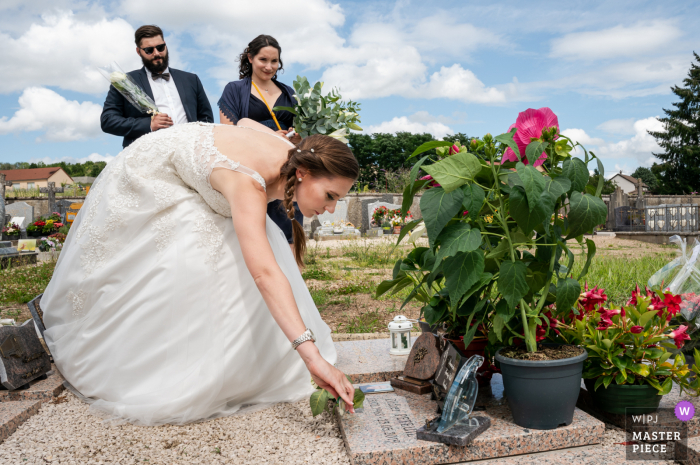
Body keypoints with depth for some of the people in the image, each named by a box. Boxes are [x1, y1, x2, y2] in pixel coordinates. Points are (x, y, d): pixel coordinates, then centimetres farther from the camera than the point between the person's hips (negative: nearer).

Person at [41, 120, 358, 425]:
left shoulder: (294, 154, -20)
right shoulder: (249, 184, -44)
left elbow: (245, 122, 1)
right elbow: (264, 273, -58)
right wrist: (312, 354, -64)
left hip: (191, 182, 8)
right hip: (151, 177, -7)